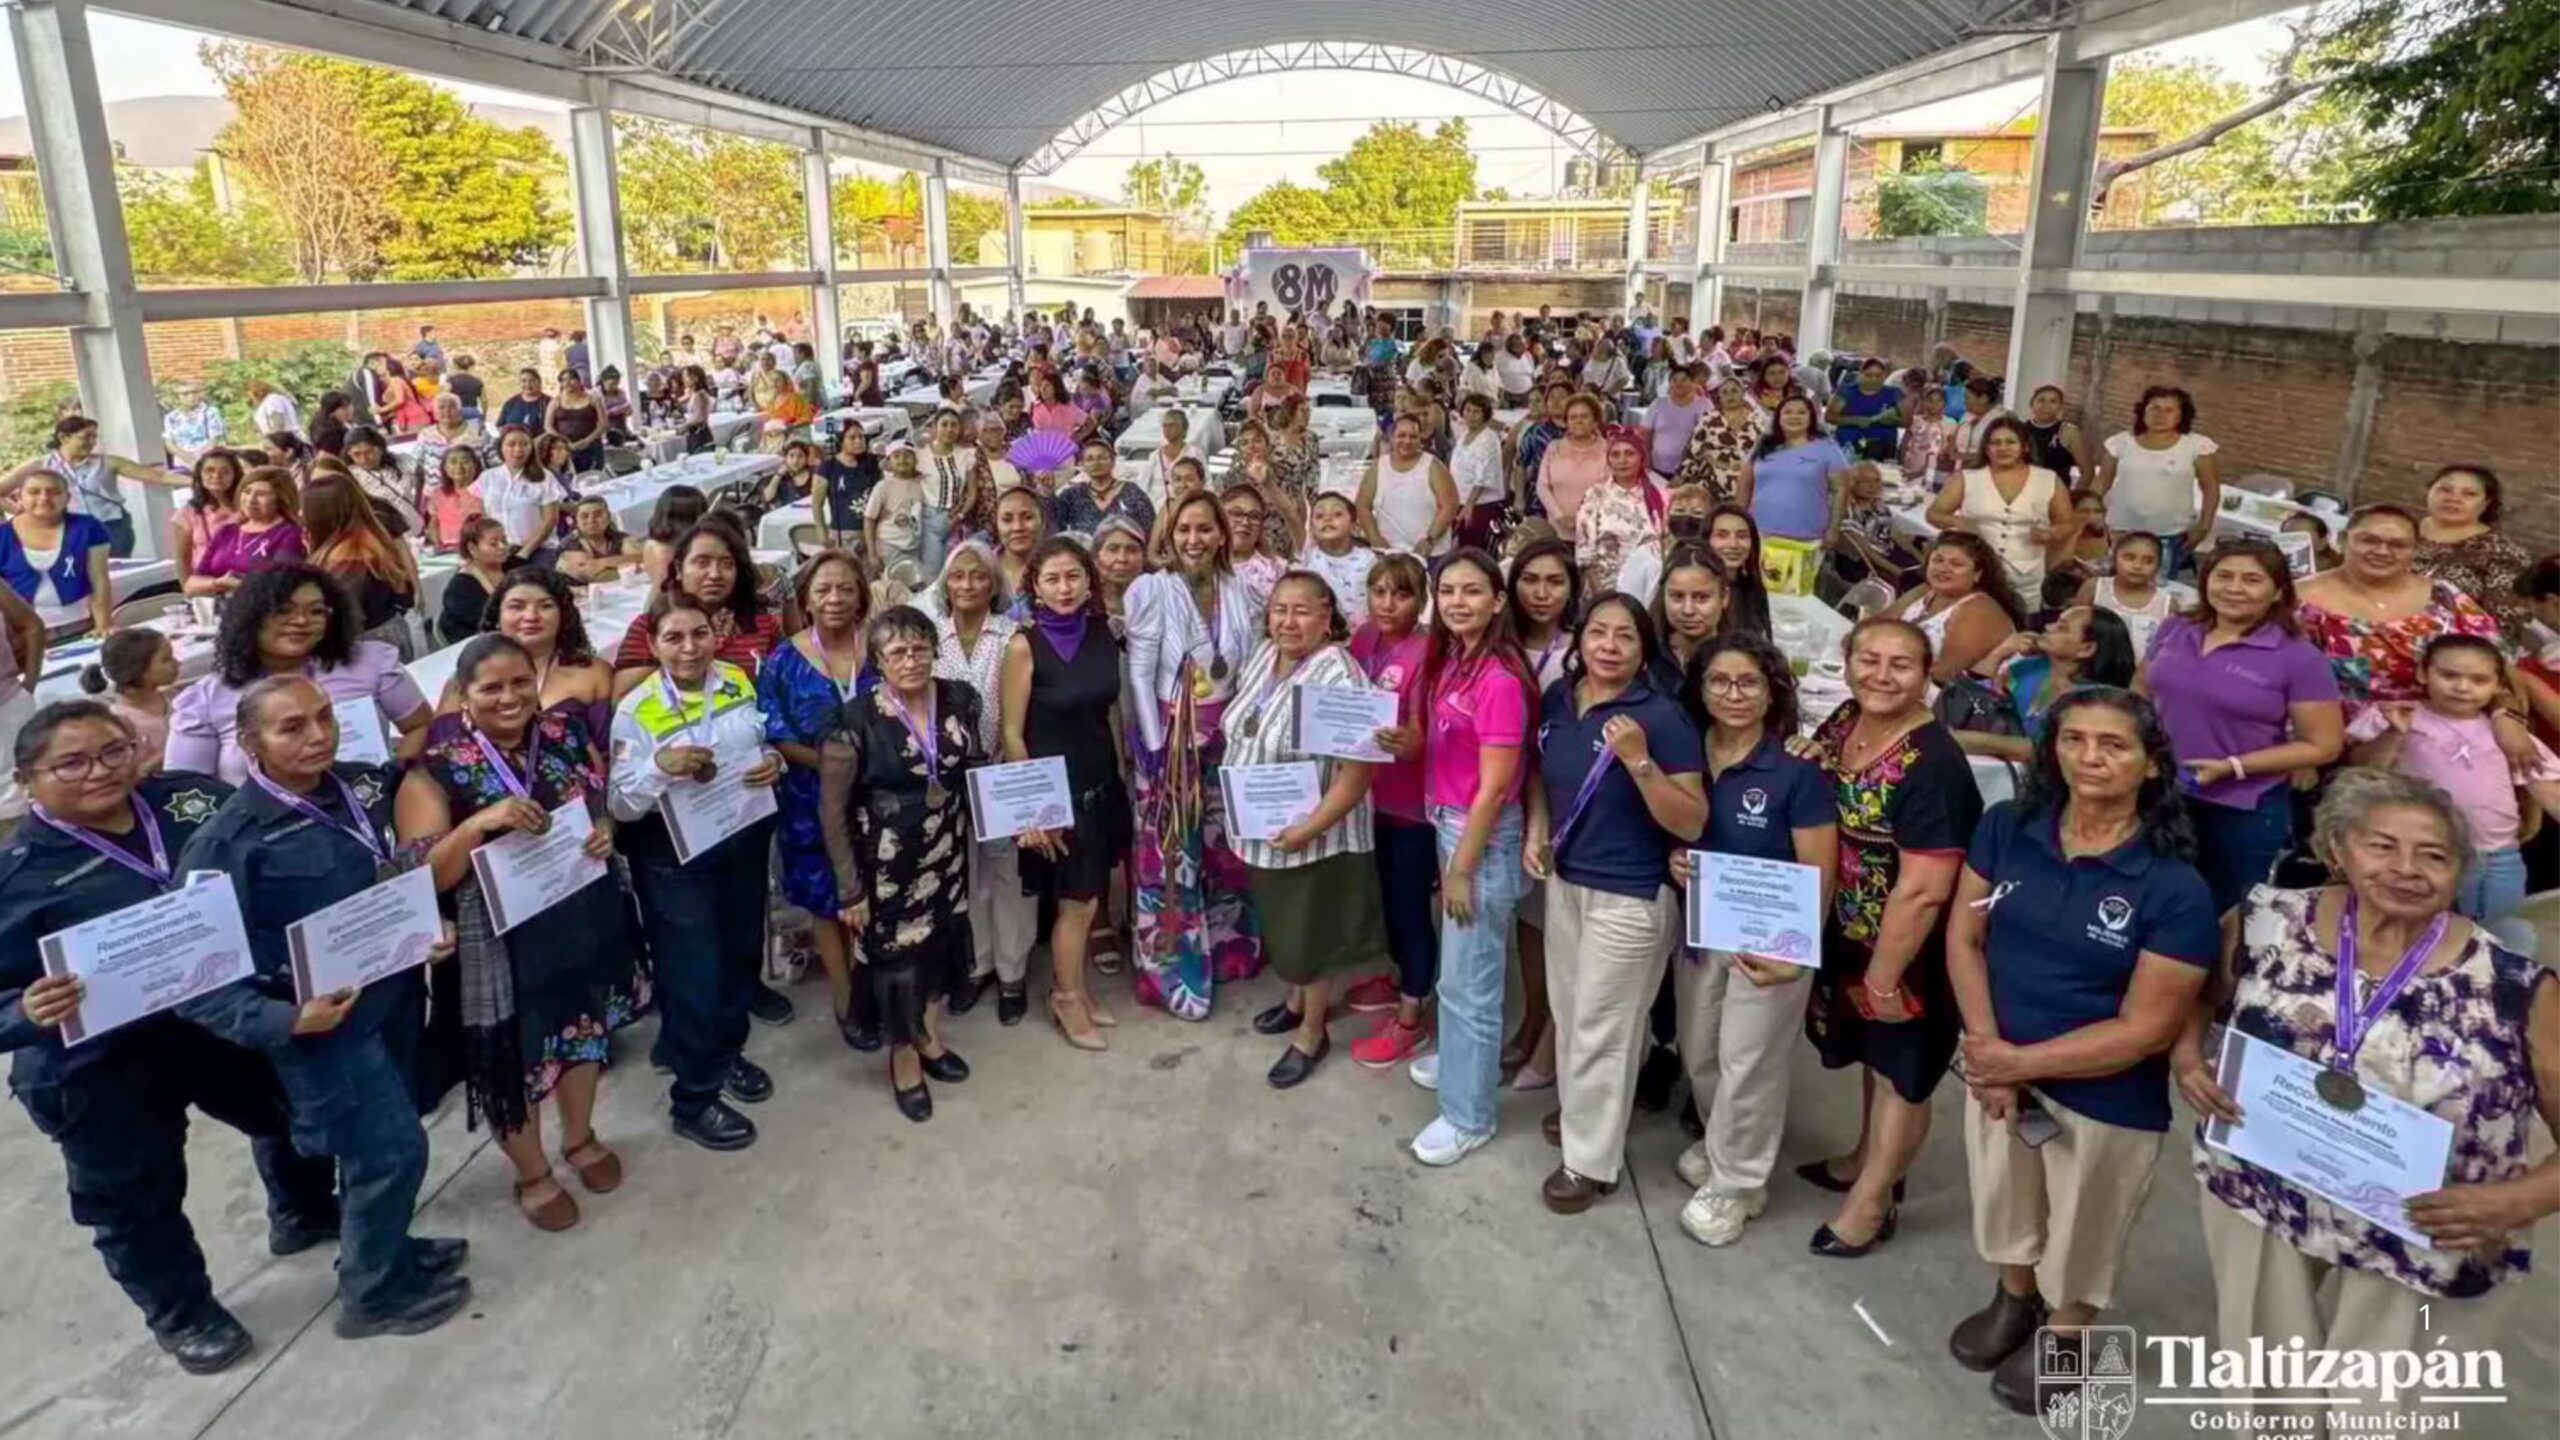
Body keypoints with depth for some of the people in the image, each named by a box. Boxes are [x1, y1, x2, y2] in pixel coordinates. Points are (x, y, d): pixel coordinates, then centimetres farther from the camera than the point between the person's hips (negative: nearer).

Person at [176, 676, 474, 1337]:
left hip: (394, 994, 6)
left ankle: (382, 1248, 43)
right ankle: (374, 1293, 23)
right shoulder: (229, 841, -20)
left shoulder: (364, 785, -4)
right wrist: (285, 1020, -27)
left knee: (376, 1142, 21)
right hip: (329, 1023, -6)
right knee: (393, 1147, 1)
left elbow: (406, 871, 16)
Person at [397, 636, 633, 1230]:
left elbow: (606, 804, 11)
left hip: (584, 922, 4)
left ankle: (580, 1139, 48)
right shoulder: (438, 767, -16)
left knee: (585, 1030, 22)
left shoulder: (567, 734, -4)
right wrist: (479, 824, -33)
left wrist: (606, 832, -12)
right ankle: (532, 1175, 35)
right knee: (514, 1054, 11)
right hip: (501, 942, -4)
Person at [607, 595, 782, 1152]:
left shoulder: (739, 682, -2)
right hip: (674, 856, -5)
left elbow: (766, 744, 13)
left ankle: (727, 1052, 45)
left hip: (745, 840, 5)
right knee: (693, 972, 2)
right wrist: (660, 766, -33)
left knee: (743, 951, 19)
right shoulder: (636, 710, -15)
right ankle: (693, 1100, 20)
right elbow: (620, 806, -16)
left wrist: (774, 762, -10)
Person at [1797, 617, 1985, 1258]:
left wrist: (1884, 974, -20)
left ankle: (1872, 1202, 30)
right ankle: (1870, 1158, 48)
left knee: (1900, 1068, 13)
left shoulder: (1933, 765, -28)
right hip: (1850, 930, 8)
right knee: (1872, 1052, 26)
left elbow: (1923, 891, -28)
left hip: (1909, 946, -7)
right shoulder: (1841, 724, -4)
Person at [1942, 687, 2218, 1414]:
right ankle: (2014, 1299, 56)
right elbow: (1963, 937, -5)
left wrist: (2022, 1062, -18)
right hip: (1998, 1067, 4)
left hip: (2107, 1101, -3)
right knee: (2005, 1201, 27)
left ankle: (2064, 1335, 49)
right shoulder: (2006, 828, -10)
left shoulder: (2174, 888, -22)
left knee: (2081, 1238, 21)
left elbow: (2147, 1028, -19)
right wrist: (1988, 1050, -16)